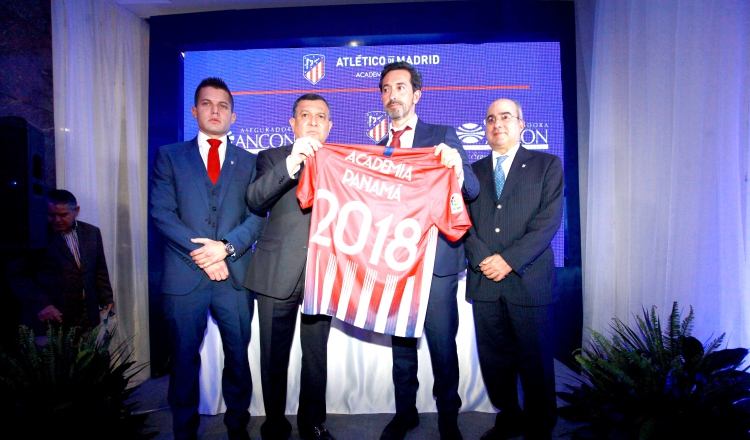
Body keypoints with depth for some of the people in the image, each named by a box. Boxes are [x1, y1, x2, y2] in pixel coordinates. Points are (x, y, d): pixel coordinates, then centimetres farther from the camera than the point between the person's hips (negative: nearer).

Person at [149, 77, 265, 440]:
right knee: (184, 359, 10)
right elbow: (161, 212, -2)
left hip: (234, 275, 1)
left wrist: (227, 247, -15)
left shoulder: (249, 162, 11)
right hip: (184, 275, -1)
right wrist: (199, 253, -12)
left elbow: (257, 215, 2)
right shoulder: (169, 156, 8)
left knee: (238, 356, 10)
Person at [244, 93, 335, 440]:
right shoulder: (272, 158, 6)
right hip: (277, 274, -1)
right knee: (274, 356, 10)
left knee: (317, 356, 12)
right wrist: (292, 162, -27)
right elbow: (255, 200, -14)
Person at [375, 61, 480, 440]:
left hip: (436, 261, -3)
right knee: (401, 343, 14)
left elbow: (471, 192, -6)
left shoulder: (443, 136, 3)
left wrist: (457, 166, -28)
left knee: (443, 344, 3)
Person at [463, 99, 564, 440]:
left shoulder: (548, 165, 6)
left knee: (535, 363, 6)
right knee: (494, 362, 10)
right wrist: (483, 259, -11)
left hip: (529, 281, -2)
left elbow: (549, 220, -5)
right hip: (484, 282, 3)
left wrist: (509, 259, -14)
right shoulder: (473, 171, 14)